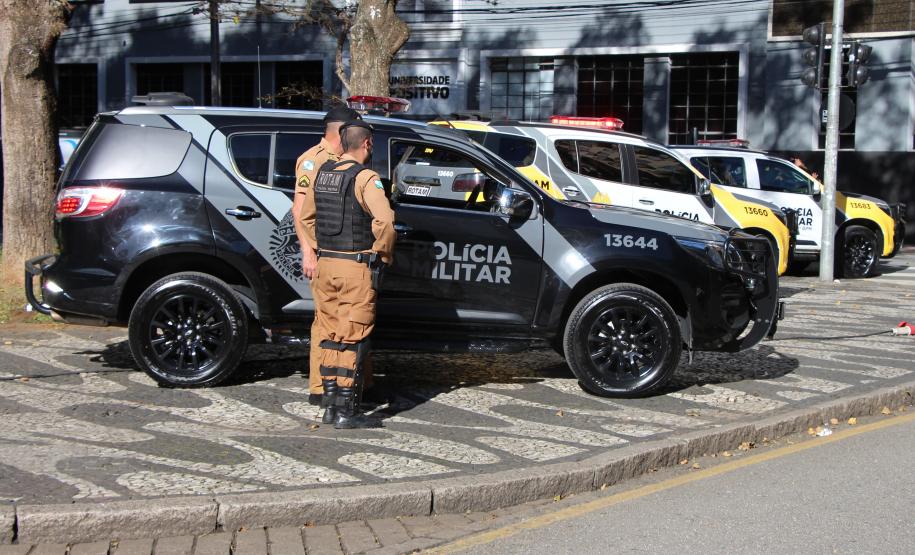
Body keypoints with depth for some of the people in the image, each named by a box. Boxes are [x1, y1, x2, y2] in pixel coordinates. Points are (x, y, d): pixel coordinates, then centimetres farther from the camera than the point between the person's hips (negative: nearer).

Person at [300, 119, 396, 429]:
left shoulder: (322, 174, 9)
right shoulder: (365, 178, -13)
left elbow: (306, 216, 19)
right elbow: (385, 222, -23)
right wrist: (383, 255, -9)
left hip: (325, 266, 7)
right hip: (357, 268, -7)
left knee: (330, 336, 14)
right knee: (353, 339, -1)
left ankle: (330, 405, 19)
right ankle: (347, 412, 1)